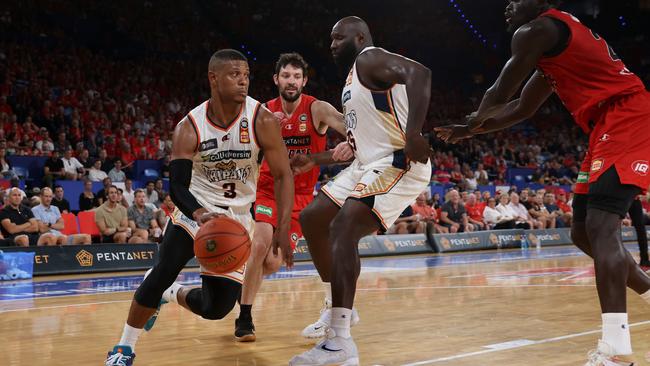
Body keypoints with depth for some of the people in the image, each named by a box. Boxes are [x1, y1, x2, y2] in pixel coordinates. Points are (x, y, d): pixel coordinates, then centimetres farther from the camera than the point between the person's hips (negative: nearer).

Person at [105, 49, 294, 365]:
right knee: (164, 270, -25)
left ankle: (170, 294, 31)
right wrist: (200, 215, -42)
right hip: (196, 208, -1)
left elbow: (283, 176, -13)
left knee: (216, 307, -3)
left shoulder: (261, 120, -18)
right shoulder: (189, 128, -16)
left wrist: (282, 231, -23)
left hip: (237, 216, 1)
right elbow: (177, 186, -20)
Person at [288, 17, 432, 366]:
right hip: (368, 166, 11)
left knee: (342, 229, -24)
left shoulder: (371, 58, -7)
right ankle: (339, 309, 22)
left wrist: (413, 133, -38)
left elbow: (419, 72, -28)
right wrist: (313, 160, 29)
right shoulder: (354, 78, 23)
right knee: (311, 219, 13)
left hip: (397, 164, -11)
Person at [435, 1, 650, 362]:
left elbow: (500, 95, -2)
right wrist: (470, 131, 29)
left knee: (600, 226, -21)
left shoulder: (535, 30, -5)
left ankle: (615, 349, -30)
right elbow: (521, 109, 33)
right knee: (584, 232, 13)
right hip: (614, 126, 10)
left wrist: (472, 123, 18)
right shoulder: (556, 45, 26)